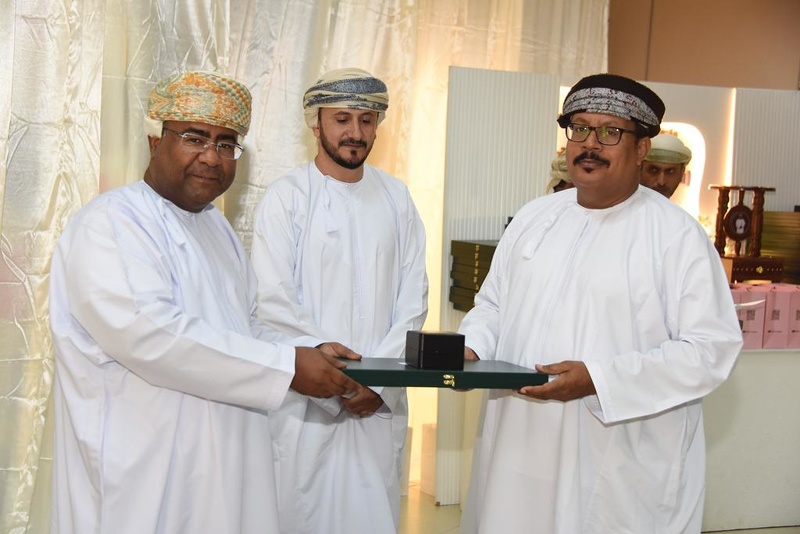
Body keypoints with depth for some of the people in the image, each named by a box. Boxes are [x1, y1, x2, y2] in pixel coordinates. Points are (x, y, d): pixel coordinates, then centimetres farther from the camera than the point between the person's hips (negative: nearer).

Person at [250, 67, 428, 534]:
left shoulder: (396, 198, 9)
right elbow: (275, 304, -9)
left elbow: (413, 298, 5)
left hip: (381, 404, 3)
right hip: (306, 403, -3)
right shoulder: (287, 198, -2)